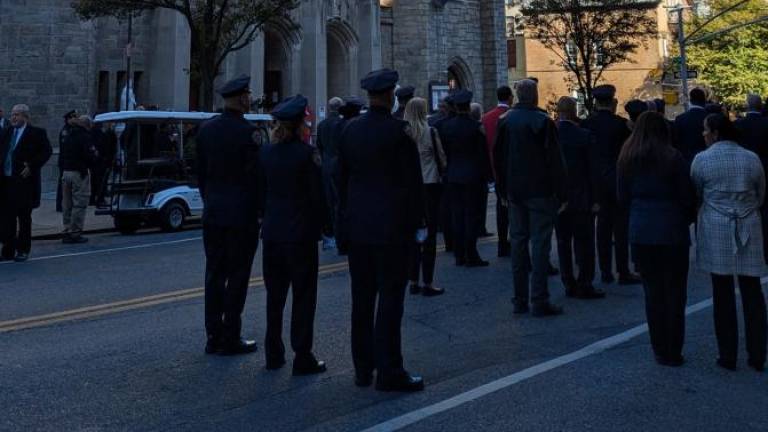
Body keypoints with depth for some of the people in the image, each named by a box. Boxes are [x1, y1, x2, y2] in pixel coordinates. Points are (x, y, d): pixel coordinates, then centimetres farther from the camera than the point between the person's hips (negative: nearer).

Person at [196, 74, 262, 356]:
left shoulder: (206, 129, 7)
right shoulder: (248, 132, -13)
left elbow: (200, 172, 11)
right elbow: (255, 176, -13)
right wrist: (261, 212, -3)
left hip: (212, 214, 6)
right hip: (242, 215, -6)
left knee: (215, 275, 11)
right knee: (237, 277, 1)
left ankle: (214, 336, 17)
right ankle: (230, 339, 6)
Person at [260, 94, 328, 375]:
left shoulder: (266, 152, 3)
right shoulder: (306, 154, -13)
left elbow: (261, 192, 8)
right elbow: (317, 196, -10)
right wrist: (323, 226, 3)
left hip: (272, 233, 5)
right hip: (301, 234, -5)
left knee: (274, 295, 14)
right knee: (303, 297, 3)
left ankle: (274, 354, 22)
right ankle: (302, 358, 7)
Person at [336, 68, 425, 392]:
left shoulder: (350, 130, 6)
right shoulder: (398, 130, -11)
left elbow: (342, 178, 10)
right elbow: (412, 181, -10)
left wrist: (345, 218, 17)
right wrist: (417, 222, -1)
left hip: (357, 225, 6)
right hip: (391, 226, -6)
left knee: (362, 298, 11)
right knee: (390, 297, 0)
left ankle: (363, 368, 21)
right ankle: (389, 372, 4)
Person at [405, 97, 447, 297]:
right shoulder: (430, 132, -9)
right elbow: (441, 158, 1)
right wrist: (441, 172, 20)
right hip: (430, 184, -3)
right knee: (429, 234, 1)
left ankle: (414, 282, 15)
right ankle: (427, 283, 3)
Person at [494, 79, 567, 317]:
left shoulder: (505, 121, 5)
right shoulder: (543, 122, -11)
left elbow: (498, 158, 10)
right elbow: (555, 161, -12)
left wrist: (503, 191, 17)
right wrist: (562, 194, -7)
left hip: (515, 191, 5)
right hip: (540, 191, -5)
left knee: (518, 241, 10)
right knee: (540, 243, -2)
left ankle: (520, 299, 14)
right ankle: (539, 301, -2)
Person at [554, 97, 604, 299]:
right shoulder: (584, 136, -12)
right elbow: (592, 168, -9)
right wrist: (595, 198, 0)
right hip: (581, 198, -3)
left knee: (563, 242, 11)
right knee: (584, 242, 6)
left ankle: (569, 284, 15)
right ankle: (584, 285, 8)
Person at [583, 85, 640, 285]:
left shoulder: (586, 124, -3)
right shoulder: (621, 124, -11)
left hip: (596, 181, 4)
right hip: (618, 181, -3)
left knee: (603, 225, 11)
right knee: (621, 227, 3)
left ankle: (606, 271, 14)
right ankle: (623, 272, 6)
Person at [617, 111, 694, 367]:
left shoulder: (627, 159, 1)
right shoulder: (673, 158, -9)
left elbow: (623, 199, 6)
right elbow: (687, 198, -5)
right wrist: (686, 221, 13)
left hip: (641, 233, 3)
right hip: (672, 232, -3)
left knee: (653, 292, 12)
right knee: (675, 293, 8)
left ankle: (660, 351, 17)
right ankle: (673, 352, 12)